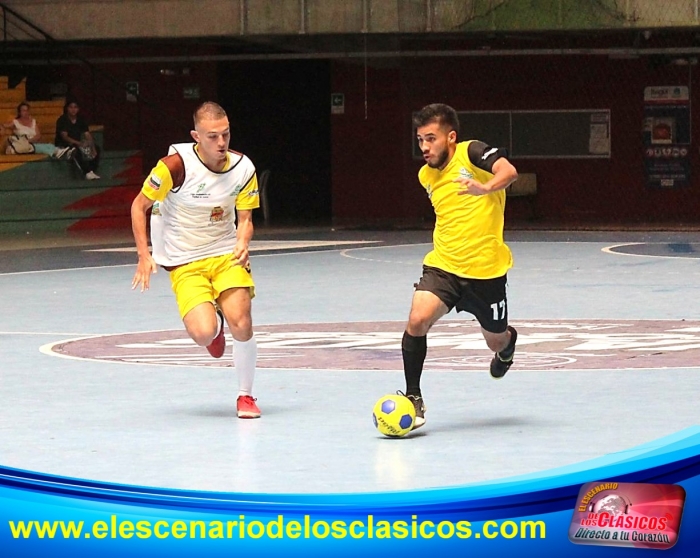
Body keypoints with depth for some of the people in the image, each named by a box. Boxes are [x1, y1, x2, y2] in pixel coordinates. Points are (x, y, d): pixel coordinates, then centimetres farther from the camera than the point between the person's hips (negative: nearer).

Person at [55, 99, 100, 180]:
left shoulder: (81, 120, 4)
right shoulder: (62, 120, -12)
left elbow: (88, 135, -4)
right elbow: (64, 137, -23)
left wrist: (93, 148, -22)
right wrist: (79, 143, -37)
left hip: (77, 144, 6)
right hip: (63, 145, -6)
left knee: (97, 149, -15)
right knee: (76, 150, -39)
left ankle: (92, 171, -27)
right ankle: (87, 172, -45)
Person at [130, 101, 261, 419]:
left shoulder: (243, 168, -5)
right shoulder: (176, 165, -16)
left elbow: (245, 219, 6)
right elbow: (139, 206, -5)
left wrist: (242, 244, -16)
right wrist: (144, 255, -12)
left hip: (227, 256, 2)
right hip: (185, 264, -2)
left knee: (241, 324, -18)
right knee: (203, 334, -22)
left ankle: (245, 395, 7)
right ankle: (213, 325, 19)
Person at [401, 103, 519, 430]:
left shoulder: (471, 153, -11)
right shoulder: (426, 176, 8)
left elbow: (508, 171, -30)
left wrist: (486, 188, -48)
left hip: (485, 268, -4)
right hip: (442, 265, 4)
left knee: (496, 343, 14)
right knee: (417, 320, -23)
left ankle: (508, 341, 53)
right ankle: (413, 398, -11)